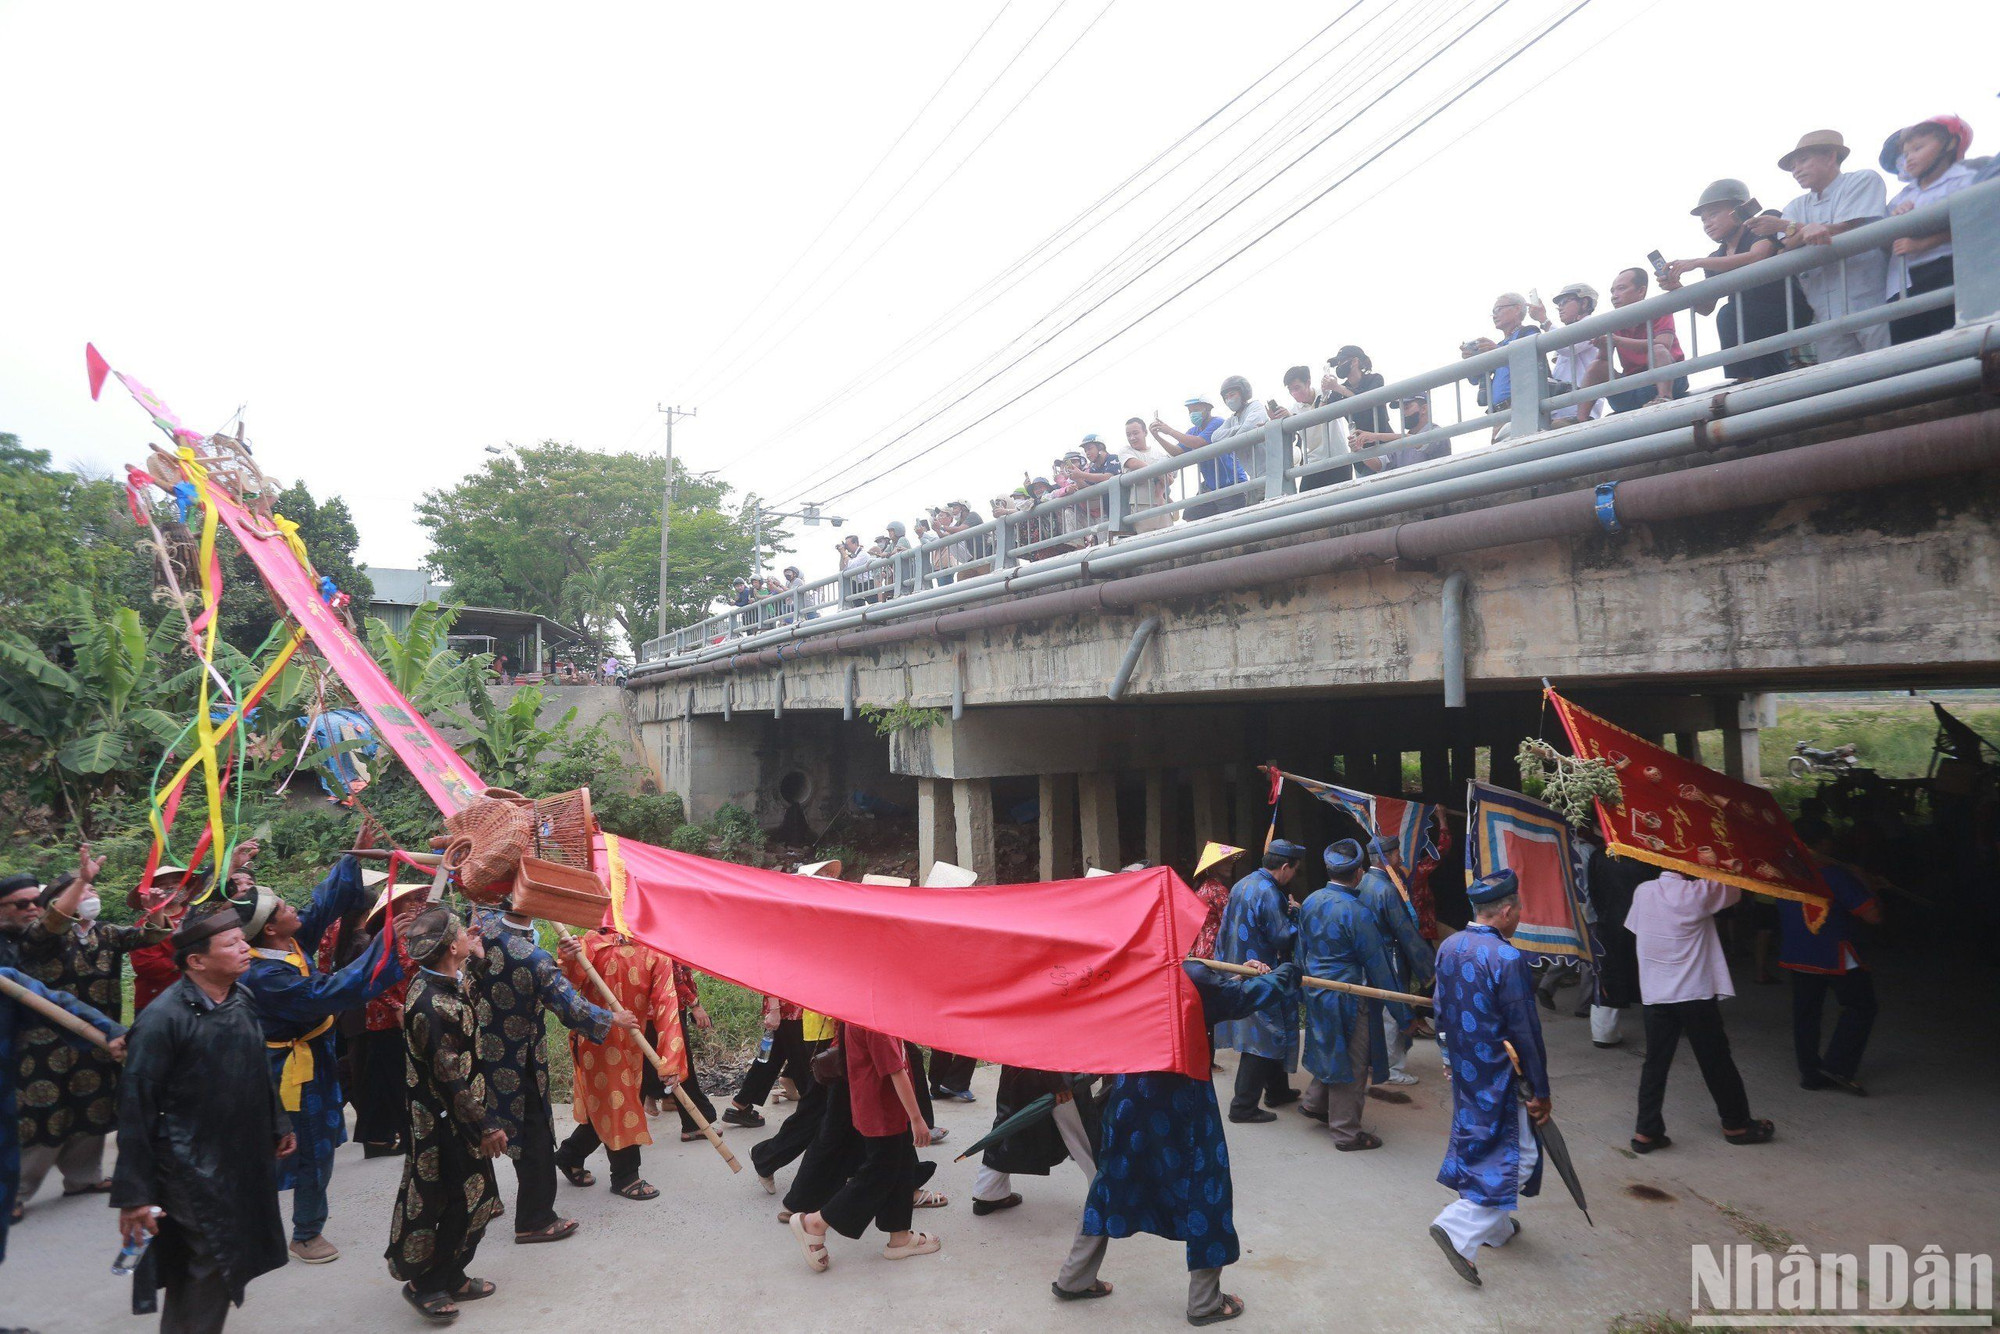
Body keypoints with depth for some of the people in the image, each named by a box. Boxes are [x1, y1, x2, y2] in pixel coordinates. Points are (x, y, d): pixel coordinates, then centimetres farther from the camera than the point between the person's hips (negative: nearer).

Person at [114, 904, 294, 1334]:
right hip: (194, 1172, -7)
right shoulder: (162, 1019, -19)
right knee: (207, 1277, -1)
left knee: (233, 1265, 17)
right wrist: (133, 1194, -15)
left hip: (246, 1163, 7)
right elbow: (136, 1108, -17)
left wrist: (278, 1124, 19)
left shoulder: (243, 999, 3)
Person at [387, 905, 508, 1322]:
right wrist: (484, 1124, -19)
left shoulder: (443, 983, 1)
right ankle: (426, 1284, 20)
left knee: (473, 1198, 18)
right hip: (445, 1122, -10)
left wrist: (477, 956, 18)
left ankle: (451, 1276, 32)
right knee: (462, 1201, 3)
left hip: (459, 1118, 10)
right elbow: (451, 1077, -25)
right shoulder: (432, 1005, -28)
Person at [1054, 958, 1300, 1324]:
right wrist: (1287, 971, 3)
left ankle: (1073, 1279, 29)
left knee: (1113, 1180, 19)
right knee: (1204, 1190, 11)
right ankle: (1205, 1301, 24)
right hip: (1179, 1105, -7)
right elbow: (1245, 997, -16)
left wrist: (1244, 978, 9)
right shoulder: (1188, 977, -21)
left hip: (1129, 1098, 7)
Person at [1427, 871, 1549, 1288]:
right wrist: (1541, 1092, -9)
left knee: (1478, 1146, 21)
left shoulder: (1448, 948, 1)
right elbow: (1526, 1032, -18)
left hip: (1463, 1071, 8)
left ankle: (1493, 1226, 36)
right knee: (1515, 1156, 3)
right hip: (1499, 1079, -8)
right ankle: (1459, 1228, -6)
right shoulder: (1508, 959, -23)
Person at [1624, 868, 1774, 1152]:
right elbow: (1734, 890, 2)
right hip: (1695, 993, -3)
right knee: (1716, 1060, 14)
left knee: (1655, 1063, 8)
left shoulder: (1643, 892, -2)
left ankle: (1646, 1131, 8)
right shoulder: (1699, 893, -14)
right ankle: (1735, 1124, 30)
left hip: (1654, 993, 3)